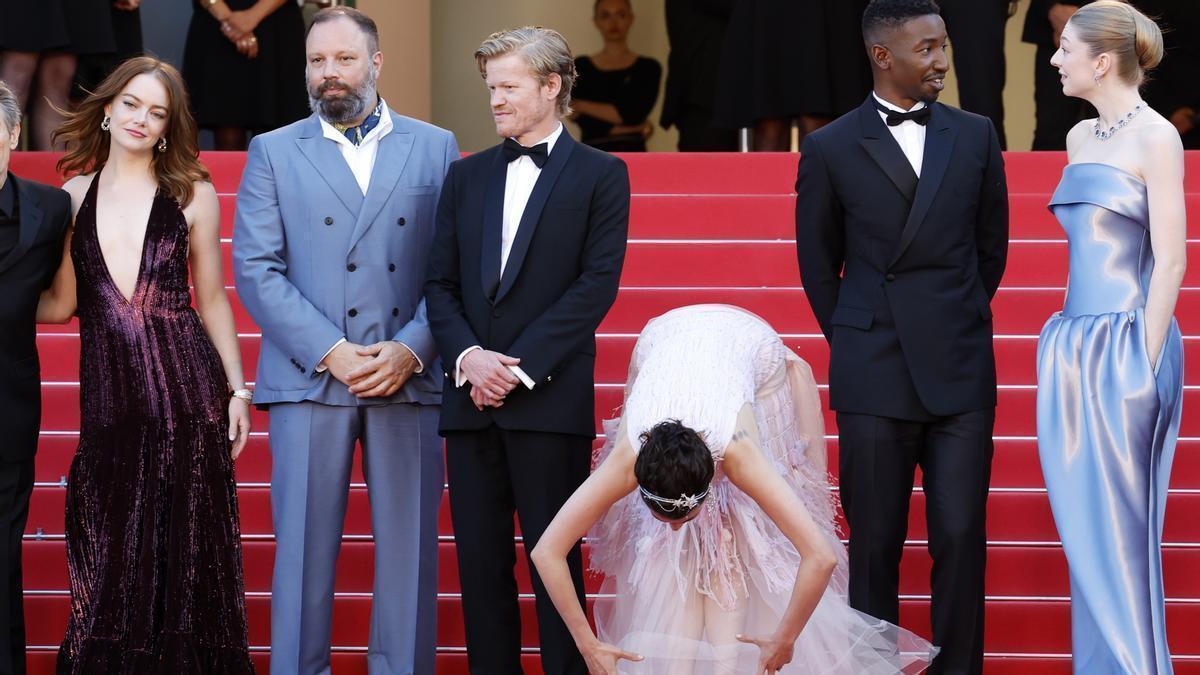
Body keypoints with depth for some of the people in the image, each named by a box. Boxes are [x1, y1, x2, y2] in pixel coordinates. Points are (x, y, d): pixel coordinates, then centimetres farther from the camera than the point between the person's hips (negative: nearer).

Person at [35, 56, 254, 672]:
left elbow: (212, 299, 8)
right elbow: (60, 302, 11)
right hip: (107, 394, 2)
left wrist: (238, 390, 4)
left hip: (186, 388, -2)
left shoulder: (192, 194, 4)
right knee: (109, 560, 5)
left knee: (185, 552, 1)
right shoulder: (73, 195, 9)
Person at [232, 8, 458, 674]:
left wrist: (411, 349, -10)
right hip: (309, 379, -1)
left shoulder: (434, 148, 11)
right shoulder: (273, 152, 9)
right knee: (304, 545, 0)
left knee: (409, 544, 1)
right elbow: (255, 270, 0)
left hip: (409, 376, 1)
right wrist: (331, 352, -10)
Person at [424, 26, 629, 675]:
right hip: (472, 400, 4)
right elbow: (440, 283, 11)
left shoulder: (600, 175, 3)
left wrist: (519, 366, -13)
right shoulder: (466, 176, 16)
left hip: (550, 399, -4)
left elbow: (596, 285, -7)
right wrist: (468, 355, -8)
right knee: (480, 563, 5)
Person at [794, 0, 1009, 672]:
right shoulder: (830, 149, 1)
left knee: (961, 538, -2)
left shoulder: (976, 137, 6)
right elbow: (818, 266, 10)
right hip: (874, 380, -1)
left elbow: (991, 247, 15)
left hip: (962, 372, 1)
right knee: (875, 544, 3)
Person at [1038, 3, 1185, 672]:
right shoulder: (1080, 138, 13)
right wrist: (1071, 353, 16)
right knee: (1084, 524, 9)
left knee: (1119, 527, -4)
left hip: (1125, 347, -7)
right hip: (1074, 347, 8)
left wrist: (1142, 366, -15)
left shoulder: (1156, 137, -9)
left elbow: (1170, 260, -12)